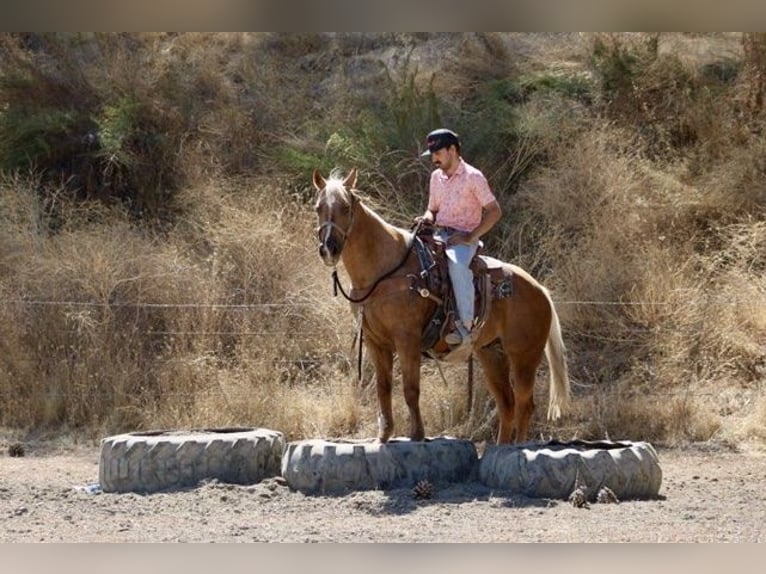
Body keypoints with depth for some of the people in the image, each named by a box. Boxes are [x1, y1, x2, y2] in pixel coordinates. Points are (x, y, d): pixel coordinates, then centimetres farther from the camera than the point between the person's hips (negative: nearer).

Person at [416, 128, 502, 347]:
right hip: (440, 235, 7)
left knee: (457, 264, -38)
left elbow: (495, 212, -6)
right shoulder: (436, 177, 14)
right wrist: (427, 218, 0)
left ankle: (465, 326, -38)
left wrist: (471, 237, -15)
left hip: (464, 239, -7)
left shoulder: (473, 177, -6)